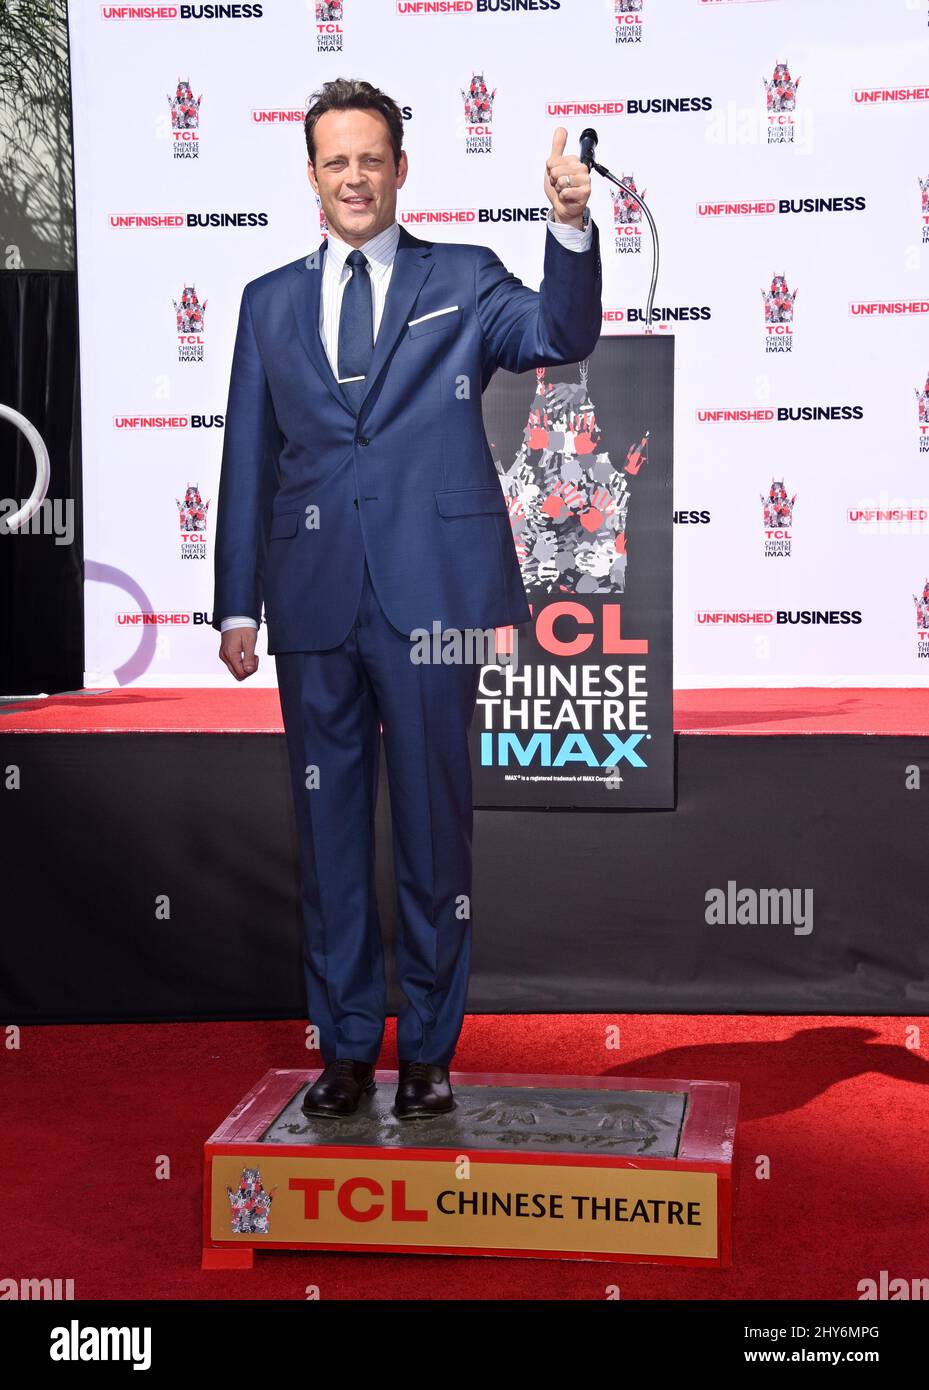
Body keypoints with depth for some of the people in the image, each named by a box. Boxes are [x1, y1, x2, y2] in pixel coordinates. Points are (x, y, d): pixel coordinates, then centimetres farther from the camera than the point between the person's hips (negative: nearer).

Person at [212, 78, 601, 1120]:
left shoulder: (463, 280, 7)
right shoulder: (271, 302, 14)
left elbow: (561, 335, -12)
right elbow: (248, 459, 12)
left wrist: (571, 229, -30)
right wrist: (236, 603, 7)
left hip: (429, 598, -2)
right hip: (315, 602, 3)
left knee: (434, 823, 5)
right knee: (328, 828, 9)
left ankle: (428, 1051, 17)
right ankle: (345, 1046, 21)